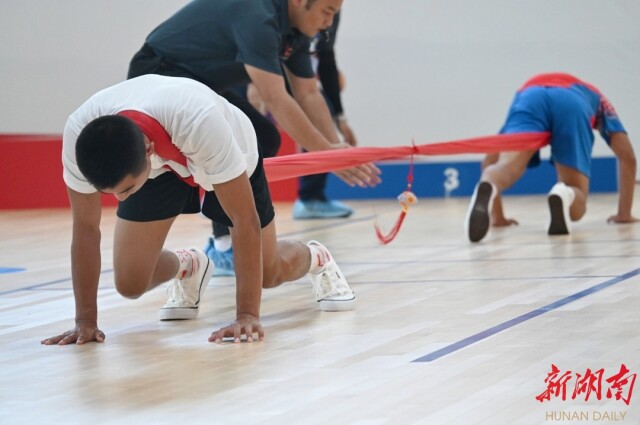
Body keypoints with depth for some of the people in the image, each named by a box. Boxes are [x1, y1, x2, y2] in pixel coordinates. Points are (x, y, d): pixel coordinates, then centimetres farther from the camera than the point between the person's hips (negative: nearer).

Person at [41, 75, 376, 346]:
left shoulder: (200, 123, -48)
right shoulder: (79, 134, -38)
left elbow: (245, 221, -39)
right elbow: (85, 229, -24)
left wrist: (247, 316, -40)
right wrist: (86, 321, -23)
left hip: (233, 158, -2)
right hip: (160, 170, 3)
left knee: (271, 272, 6)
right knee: (130, 283, -8)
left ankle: (317, 259, 41)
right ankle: (187, 268, 26)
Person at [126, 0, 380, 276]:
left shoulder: (297, 28, -2)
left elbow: (309, 95, 2)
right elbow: (276, 100, -36)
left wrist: (335, 148, -10)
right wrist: (324, 151, -34)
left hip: (200, 80, 10)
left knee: (263, 138, 4)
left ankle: (226, 243, 7)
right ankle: (225, 247, -18)